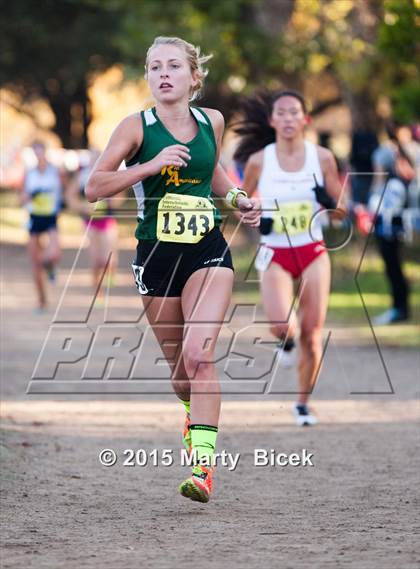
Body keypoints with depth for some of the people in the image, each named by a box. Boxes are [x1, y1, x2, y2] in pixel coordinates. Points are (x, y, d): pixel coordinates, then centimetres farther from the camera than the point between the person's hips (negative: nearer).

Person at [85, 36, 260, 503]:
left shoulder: (211, 122, 4)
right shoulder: (137, 127, -5)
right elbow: (93, 187, -11)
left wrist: (237, 199, 7)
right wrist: (151, 165, -21)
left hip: (208, 252, 0)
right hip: (156, 255, 0)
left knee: (197, 353, -19)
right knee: (178, 366, 10)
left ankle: (203, 466, -22)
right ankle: (193, 413, 45)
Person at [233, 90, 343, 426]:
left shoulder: (322, 157, -3)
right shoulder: (259, 160, -4)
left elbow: (340, 206, 5)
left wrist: (329, 202, -18)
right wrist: (255, 219, -10)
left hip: (313, 252, 1)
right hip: (275, 254, -1)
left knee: (312, 334, 1)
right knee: (281, 325, -22)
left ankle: (303, 404, 20)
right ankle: (287, 342, 17)